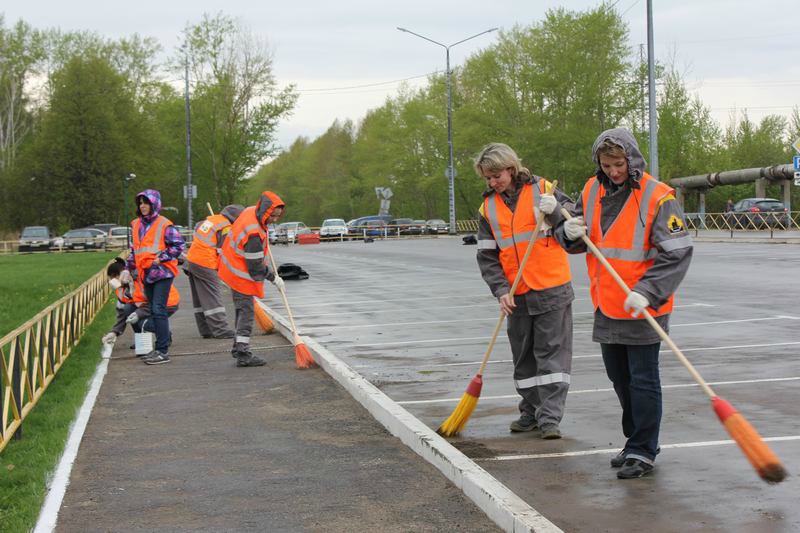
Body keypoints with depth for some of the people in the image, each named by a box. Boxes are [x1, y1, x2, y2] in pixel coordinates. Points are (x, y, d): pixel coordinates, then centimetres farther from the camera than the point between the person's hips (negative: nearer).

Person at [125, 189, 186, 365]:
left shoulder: (164, 225, -8)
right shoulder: (136, 225, 13)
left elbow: (179, 245, -9)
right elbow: (134, 250, 25)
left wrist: (161, 258, -13)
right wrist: (129, 268, 21)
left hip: (162, 273, -7)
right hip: (146, 274, 7)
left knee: (158, 311, -12)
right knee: (154, 311, 11)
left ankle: (162, 351, -10)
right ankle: (160, 348, 19)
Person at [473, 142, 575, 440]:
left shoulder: (542, 190, -4)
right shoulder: (489, 207, 6)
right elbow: (487, 255, 4)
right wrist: (501, 290, -9)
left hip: (553, 290, -4)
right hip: (516, 295, 4)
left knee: (553, 352, -4)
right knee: (523, 357, 12)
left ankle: (550, 418, -3)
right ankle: (531, 413, 25)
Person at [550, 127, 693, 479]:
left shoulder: (657, 197, -14)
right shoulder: (592, 191, 6)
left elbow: (677, 253, -18)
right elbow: (575, 242, 15)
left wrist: (647, 292, -28)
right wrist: (569, 232, -10)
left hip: (644, 309, -7)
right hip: (606, 307, 7)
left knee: (643, 381, 0)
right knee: (620, 380, 17)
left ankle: (643, 452, 10)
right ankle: (634, 441, 32)